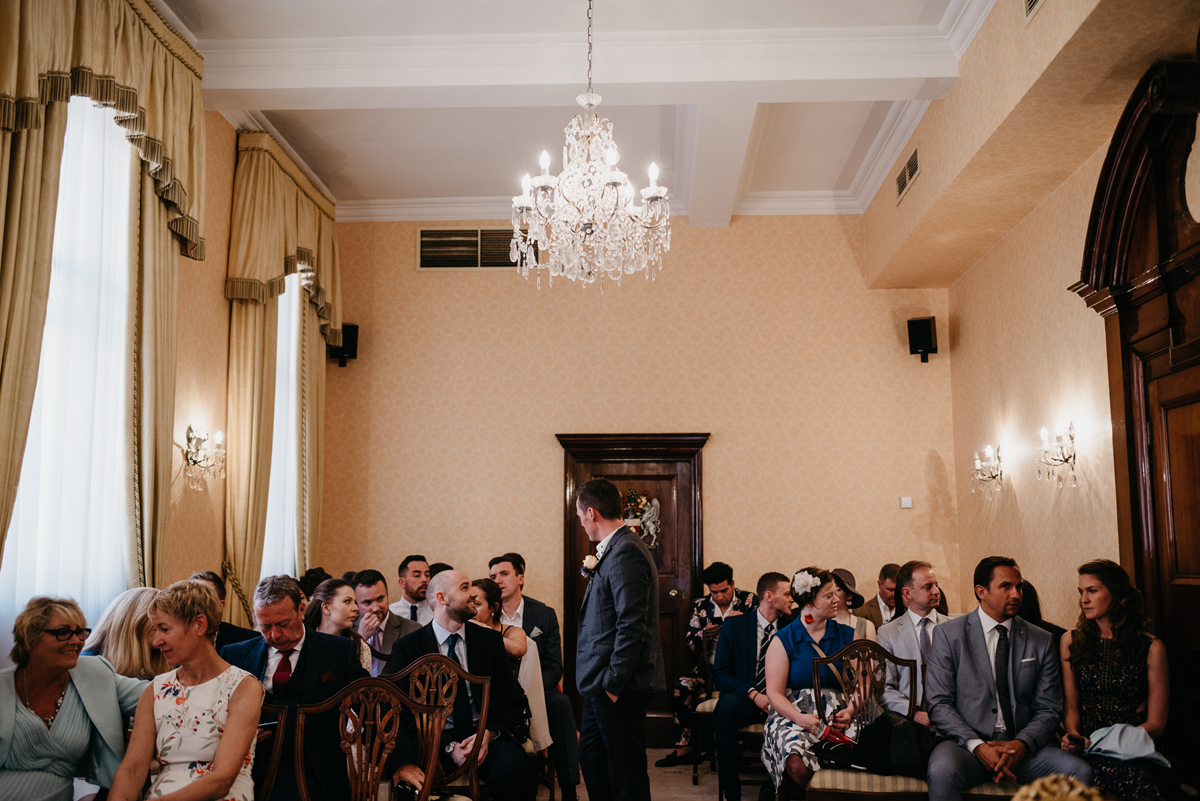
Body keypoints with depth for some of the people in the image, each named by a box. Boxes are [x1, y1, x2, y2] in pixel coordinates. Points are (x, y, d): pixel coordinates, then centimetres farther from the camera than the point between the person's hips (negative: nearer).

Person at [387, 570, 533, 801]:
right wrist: (449, 747, -17)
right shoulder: (407, 647, 3)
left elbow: (513, 701, 7)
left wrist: (488, 734, -14)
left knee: (514, 769, -32)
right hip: (435, 738, -2)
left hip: (485, 733, 2)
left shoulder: (491, 640, 10)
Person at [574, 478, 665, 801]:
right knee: (591, 760, 20)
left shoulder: (625, 552, -18)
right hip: (602, 687, 11)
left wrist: (613, 683, -21)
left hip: (621, 689, -11)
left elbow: (632, 623, -24)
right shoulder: (614, 550, 14)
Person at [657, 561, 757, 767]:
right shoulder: (700, 605, 13)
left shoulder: (749, 600, 5)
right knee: (682, 687, -23)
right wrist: (705, 633, -9)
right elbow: (689, 644, 11)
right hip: (709, 667, 3)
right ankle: (683, 748, -13)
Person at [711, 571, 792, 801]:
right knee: (726, 707, -35)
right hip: (744, 698, -1)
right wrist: (753, 694, -18)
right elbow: (720, 673, -3)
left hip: (779, 702, 1)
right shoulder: (735, 625, 2)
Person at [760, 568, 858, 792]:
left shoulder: (847, 636, 10)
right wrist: (800, 718, -21)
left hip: (837, 717, 2)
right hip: (793, 713, -2)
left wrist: (851, 711, -16)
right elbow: (774, 692, -3)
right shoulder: (783, 640, 2)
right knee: (797, 764, -32)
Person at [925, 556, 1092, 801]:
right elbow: (939, 704, -2)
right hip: (966, 744, -3)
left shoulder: (1041, 641, 11)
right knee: (943, 770, -35)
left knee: (1081, 771, -23)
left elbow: (1048, 710, 8)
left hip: (1023, 747, 3)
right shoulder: (948, 634, 2)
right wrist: (977, 746, -17)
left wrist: (1021, 744, -11)